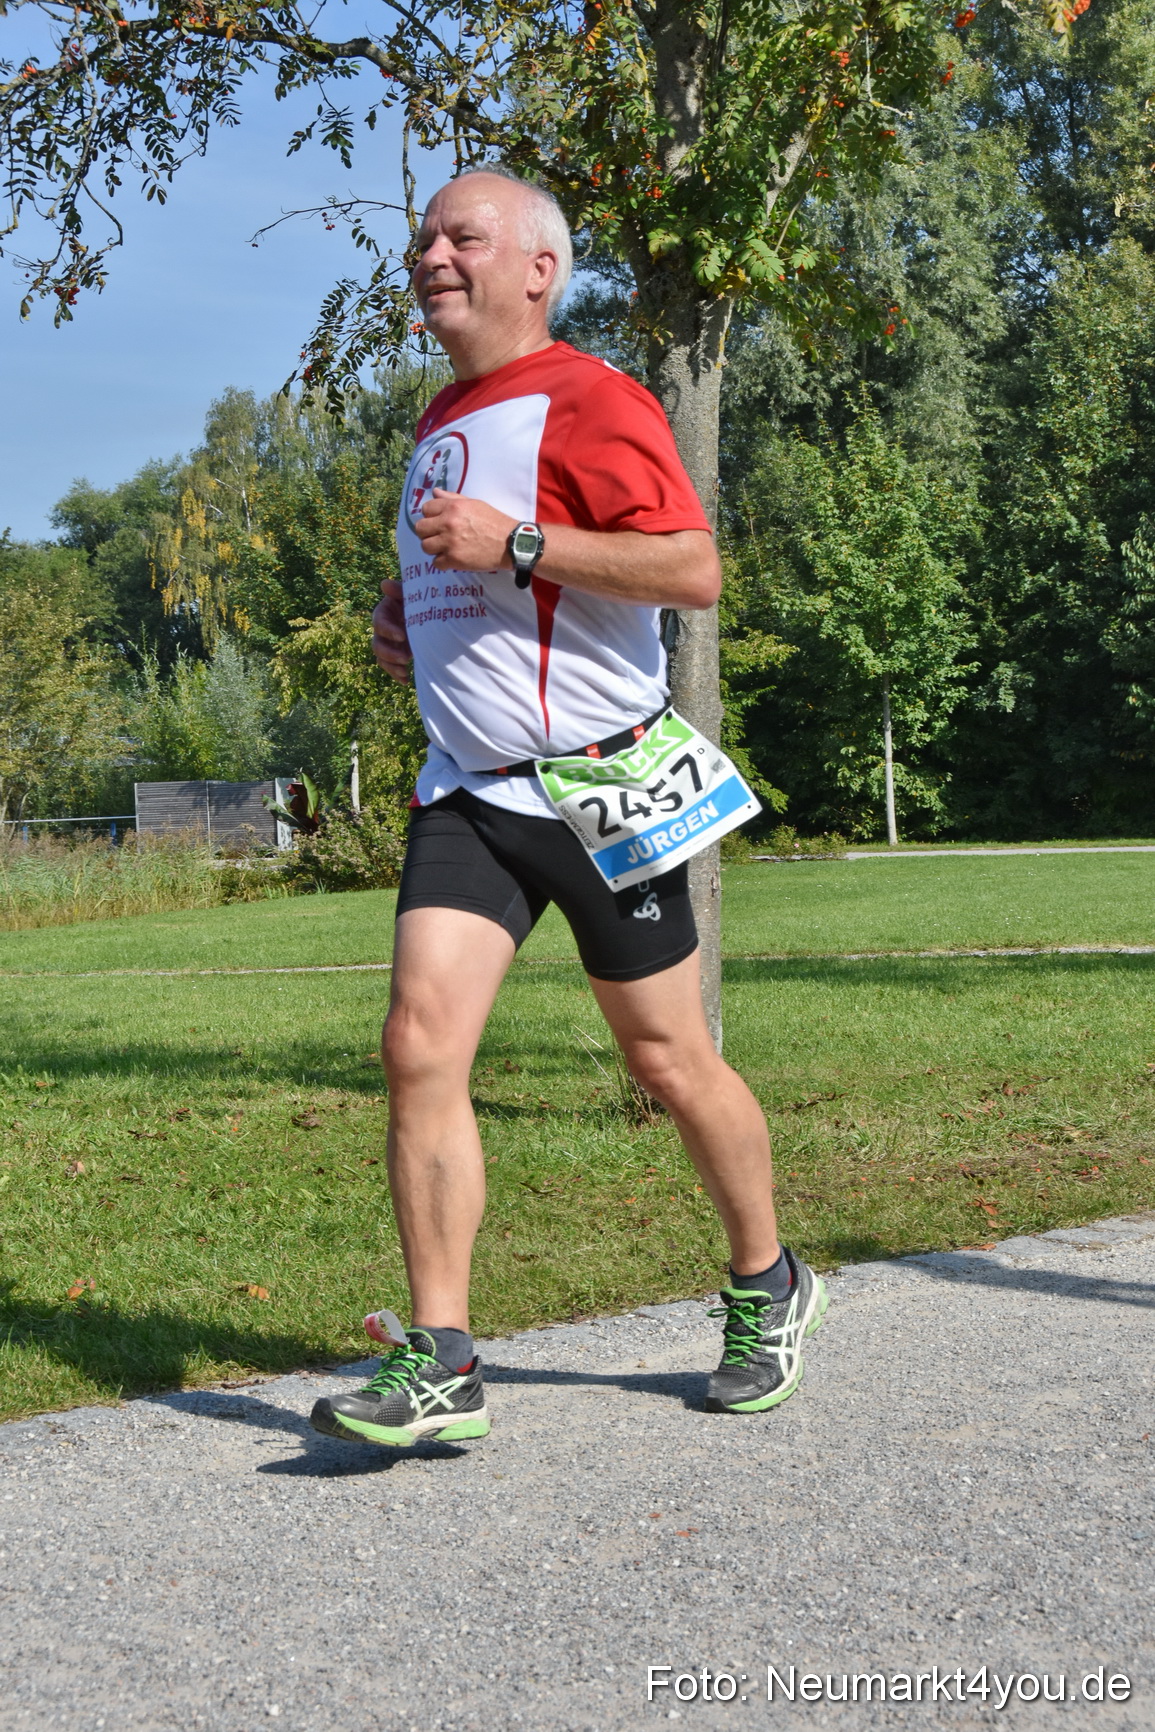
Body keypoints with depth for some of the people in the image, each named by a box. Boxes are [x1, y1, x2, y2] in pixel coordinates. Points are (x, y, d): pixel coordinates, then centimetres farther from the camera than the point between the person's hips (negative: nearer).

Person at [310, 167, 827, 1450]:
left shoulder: (586, 401, -10)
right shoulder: (441, 422, 17)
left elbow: (694, 570, -20)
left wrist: (514, 540, -23)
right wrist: (403, 613, 13)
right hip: (466, 791, 7)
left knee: (668, 1061, 6)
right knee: (419, 1045, -10)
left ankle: (766, 1290, 29)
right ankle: (438, 1362, -6)